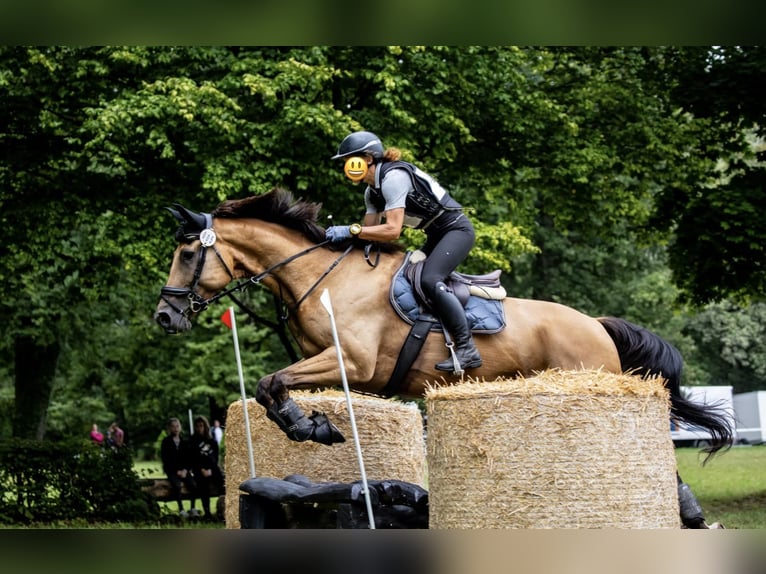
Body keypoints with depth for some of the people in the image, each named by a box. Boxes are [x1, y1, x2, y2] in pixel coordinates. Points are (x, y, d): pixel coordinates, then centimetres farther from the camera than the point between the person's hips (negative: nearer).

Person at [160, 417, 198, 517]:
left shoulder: (185, 442, 13)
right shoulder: (166, 442, 3)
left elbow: (189, 458, 11)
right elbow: (165, 459, -2)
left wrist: (185, 470, -6)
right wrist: (177, 471, -10)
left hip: (184, 470, 3)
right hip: (172, 470, -3)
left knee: (193, 485, -24)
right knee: (177, 485, -32)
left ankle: (193, 508, -12)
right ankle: (181, 509, -27)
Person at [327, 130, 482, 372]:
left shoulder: (393, 177, -21)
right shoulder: (372, 192, 10)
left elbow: (392, 230, -28)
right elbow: (370, 230, 9)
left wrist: (351, 230, -28)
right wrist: (341, 235, -6)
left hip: (457, 228, -11)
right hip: (437, 236, 11)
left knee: (430, 280, -27)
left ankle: (467, 349, -28)